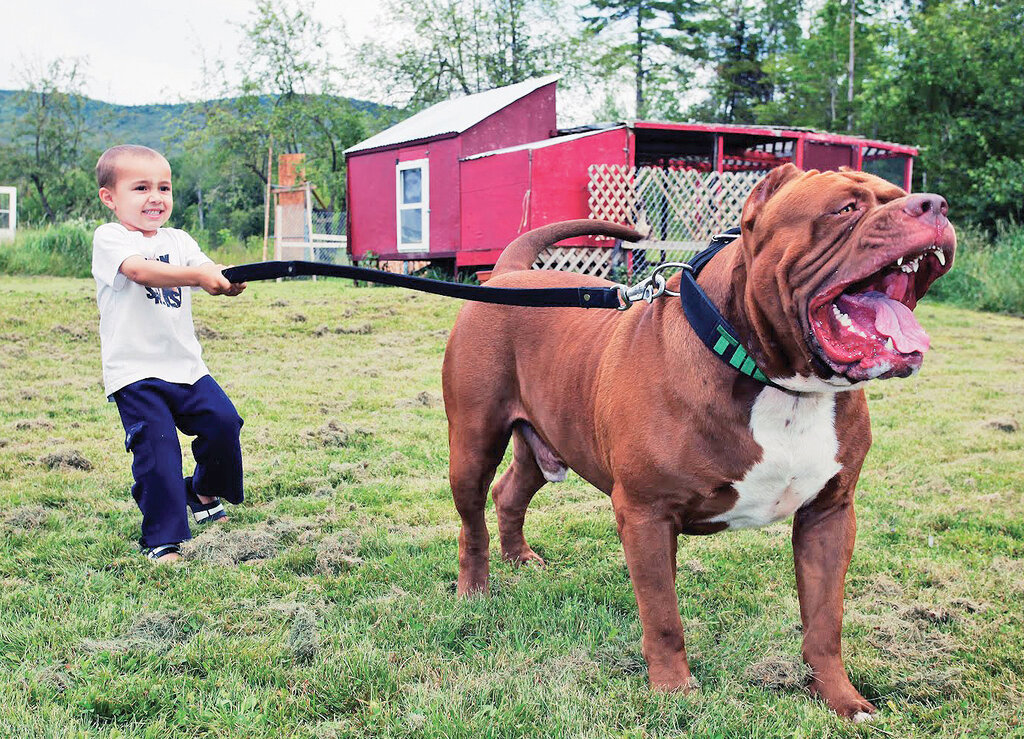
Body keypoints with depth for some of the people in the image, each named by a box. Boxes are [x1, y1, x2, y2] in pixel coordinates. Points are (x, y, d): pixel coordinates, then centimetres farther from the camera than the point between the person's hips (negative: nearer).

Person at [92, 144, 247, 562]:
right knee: (158, 450, -9)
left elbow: (208, 274, -4)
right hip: (136, 373, -5)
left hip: (186, 365, 5)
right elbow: (141, 270, -27)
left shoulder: (178, 241, 12)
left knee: (223, 422, -5)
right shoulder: (109, 239, -6)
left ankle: (204, 491, 24)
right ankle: (161, 539, 6)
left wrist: (229, 281, -28)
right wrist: (195, 274, -41)